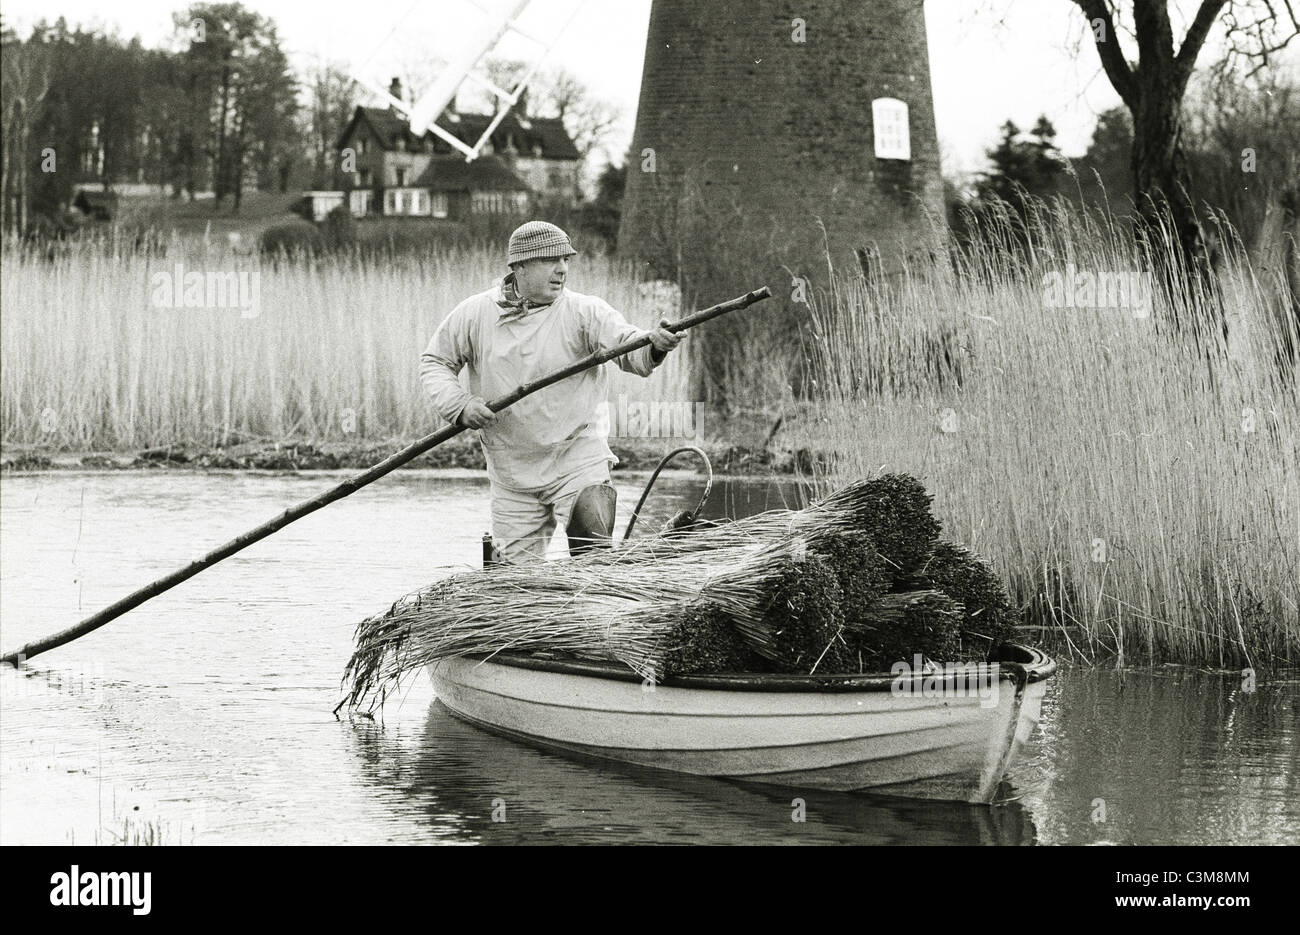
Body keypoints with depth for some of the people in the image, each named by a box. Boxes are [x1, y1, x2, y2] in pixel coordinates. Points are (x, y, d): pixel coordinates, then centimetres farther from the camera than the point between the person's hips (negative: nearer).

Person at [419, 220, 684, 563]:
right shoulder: (474, 314, -1)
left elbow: (626, 345, -23)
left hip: (578, 460, -2)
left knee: (594, 550, -19)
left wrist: (654, 345, -46)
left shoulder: (584, 312, -8)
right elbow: (434, 362, 9)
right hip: (512, 475, 2)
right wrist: (460, 405, -9)